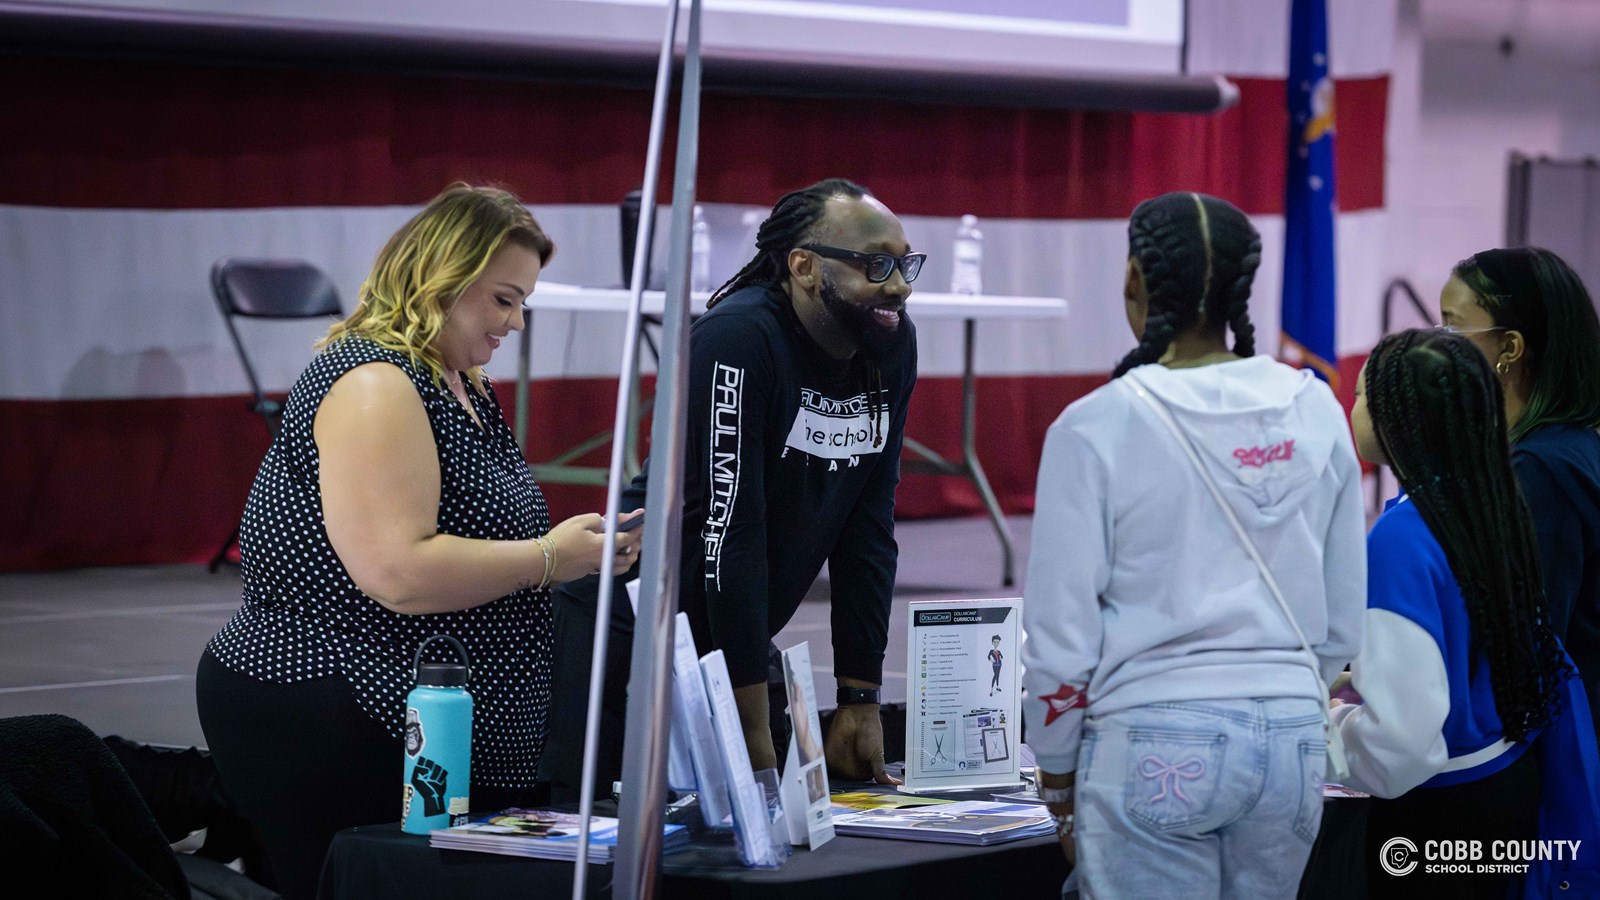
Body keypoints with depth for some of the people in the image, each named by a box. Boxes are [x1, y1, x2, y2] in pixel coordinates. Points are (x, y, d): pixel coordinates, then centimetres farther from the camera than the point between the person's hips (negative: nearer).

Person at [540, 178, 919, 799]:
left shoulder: (892, 347, 0)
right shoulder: (739, 337, -22)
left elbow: (868, 531, 2)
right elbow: (730, 530, -25)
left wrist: (860, 701, -1)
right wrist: (756, 736, -26)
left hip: (740, 637, 7)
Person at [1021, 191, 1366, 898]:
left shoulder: (1097, 428, -8)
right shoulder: (1315, 413, 3)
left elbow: (1060, 632, -5)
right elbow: (1344, 620, 9)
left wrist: (1057, 778, 7)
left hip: (1156, 745, -4)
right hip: (1292, 738, 4)